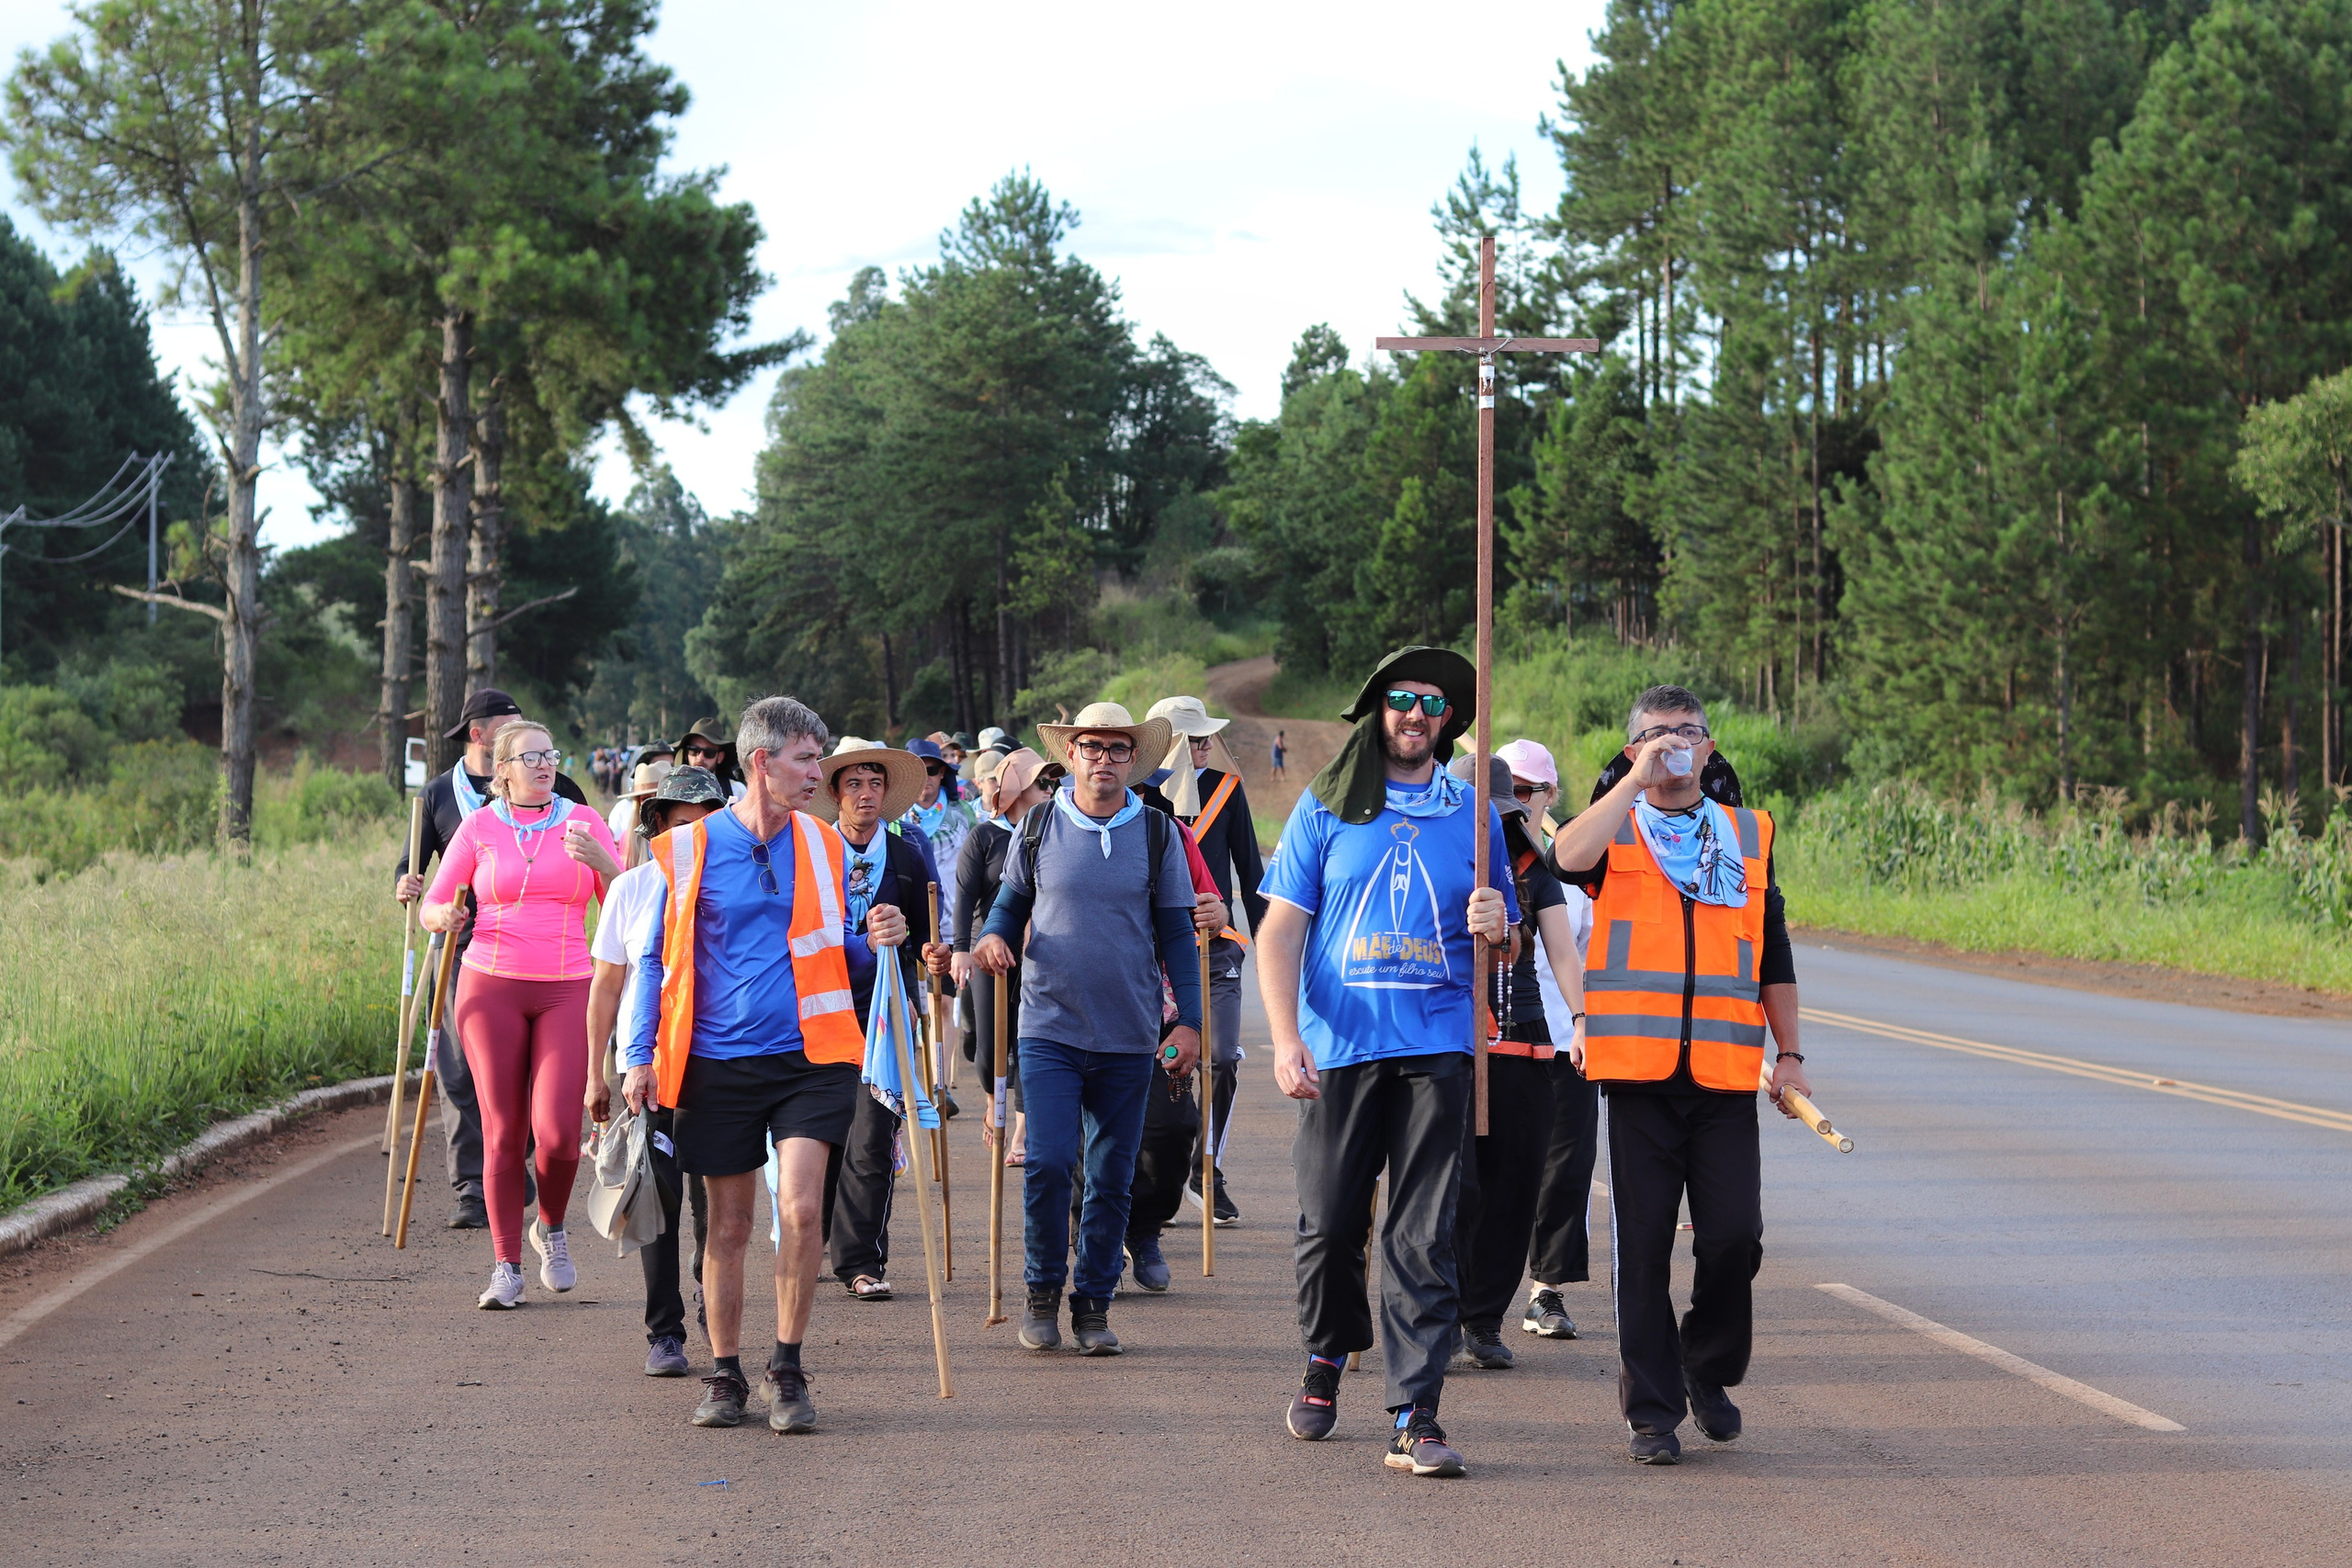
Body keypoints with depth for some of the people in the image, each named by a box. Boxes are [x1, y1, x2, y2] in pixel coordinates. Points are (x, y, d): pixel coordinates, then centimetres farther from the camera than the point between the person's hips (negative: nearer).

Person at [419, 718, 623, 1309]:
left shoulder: (583, 822, 7)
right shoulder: (479, 827, 6)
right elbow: (430, 909, 7)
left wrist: (602, 861, -14)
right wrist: (443, 917, -16)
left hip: (567, 990, 0)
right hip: (491, 988, 0)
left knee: (557, 1130, -12)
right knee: (503, 1131, -1)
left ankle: (551, 1227, 18)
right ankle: (507, 1267, 9)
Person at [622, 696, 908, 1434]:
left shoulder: (824, 847, 8)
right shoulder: (688, 851, 1)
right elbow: (657, 959, 7)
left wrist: (874, 943, -5)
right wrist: (641, 1056, 0)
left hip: (810, 1056, 1)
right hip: (718, 1066, -1)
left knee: (801, 1209, -12)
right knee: (729, 1225, 6)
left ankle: (788, 1371, 2)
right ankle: (725, 1377, 19)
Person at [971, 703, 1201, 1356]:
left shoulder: (1157, 832, 3)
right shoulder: (1038, 826, 3)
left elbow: (1175, 931, 6)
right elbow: (1012, 901, 15)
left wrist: (1189, 1019, 1)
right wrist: (993, 935, -8)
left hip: (1129, 1035, 1)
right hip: (1050, 1026, -1)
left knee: (1112, 1176, 4)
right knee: (1048, 1163, -11)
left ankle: (1094, 1302, 15)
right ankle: (1043, 1290, 8)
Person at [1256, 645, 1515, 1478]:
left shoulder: (1473, 814, 12)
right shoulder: (1326, 806, 7)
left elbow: (1506, 947, 18)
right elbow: (1280, 930, 3)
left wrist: (1496, 927, -7)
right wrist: (1285, 1037, -9)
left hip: (1437, 1047, 0)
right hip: (1337, 1047, 0)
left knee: (1425, 1237, -6)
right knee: (1329, 1223, 4)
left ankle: (1415, 1417, -5)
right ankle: (1327, 1357, 31)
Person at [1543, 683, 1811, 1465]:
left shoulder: (1747, 832, 15)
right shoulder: (1614, 826, 6)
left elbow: (1774, 954, 19)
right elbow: (1569, 857, -20)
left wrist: (1790, 1054, 13)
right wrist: (1638, 780, -15)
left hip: (1725, 1075, 2)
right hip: (1637, 1068, -2)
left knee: (1734, 1236, -4)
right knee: (1643, 1245, 0)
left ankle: (1708, 1370, 21)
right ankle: (1651, 1408, 8)